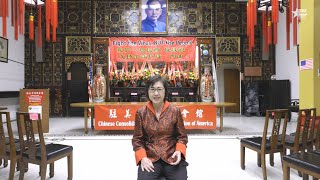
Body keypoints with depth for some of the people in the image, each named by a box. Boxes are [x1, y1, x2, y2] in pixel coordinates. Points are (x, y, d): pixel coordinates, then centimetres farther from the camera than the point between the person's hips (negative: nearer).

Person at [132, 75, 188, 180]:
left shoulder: (175, 111, 3)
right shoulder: (141, 113, 3)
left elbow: (182, 136, 8)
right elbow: (137, 139, 6)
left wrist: (179, 151, -11)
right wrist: (142, 158, -9)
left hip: (172, 159, 1)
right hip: (150, 159, 0)